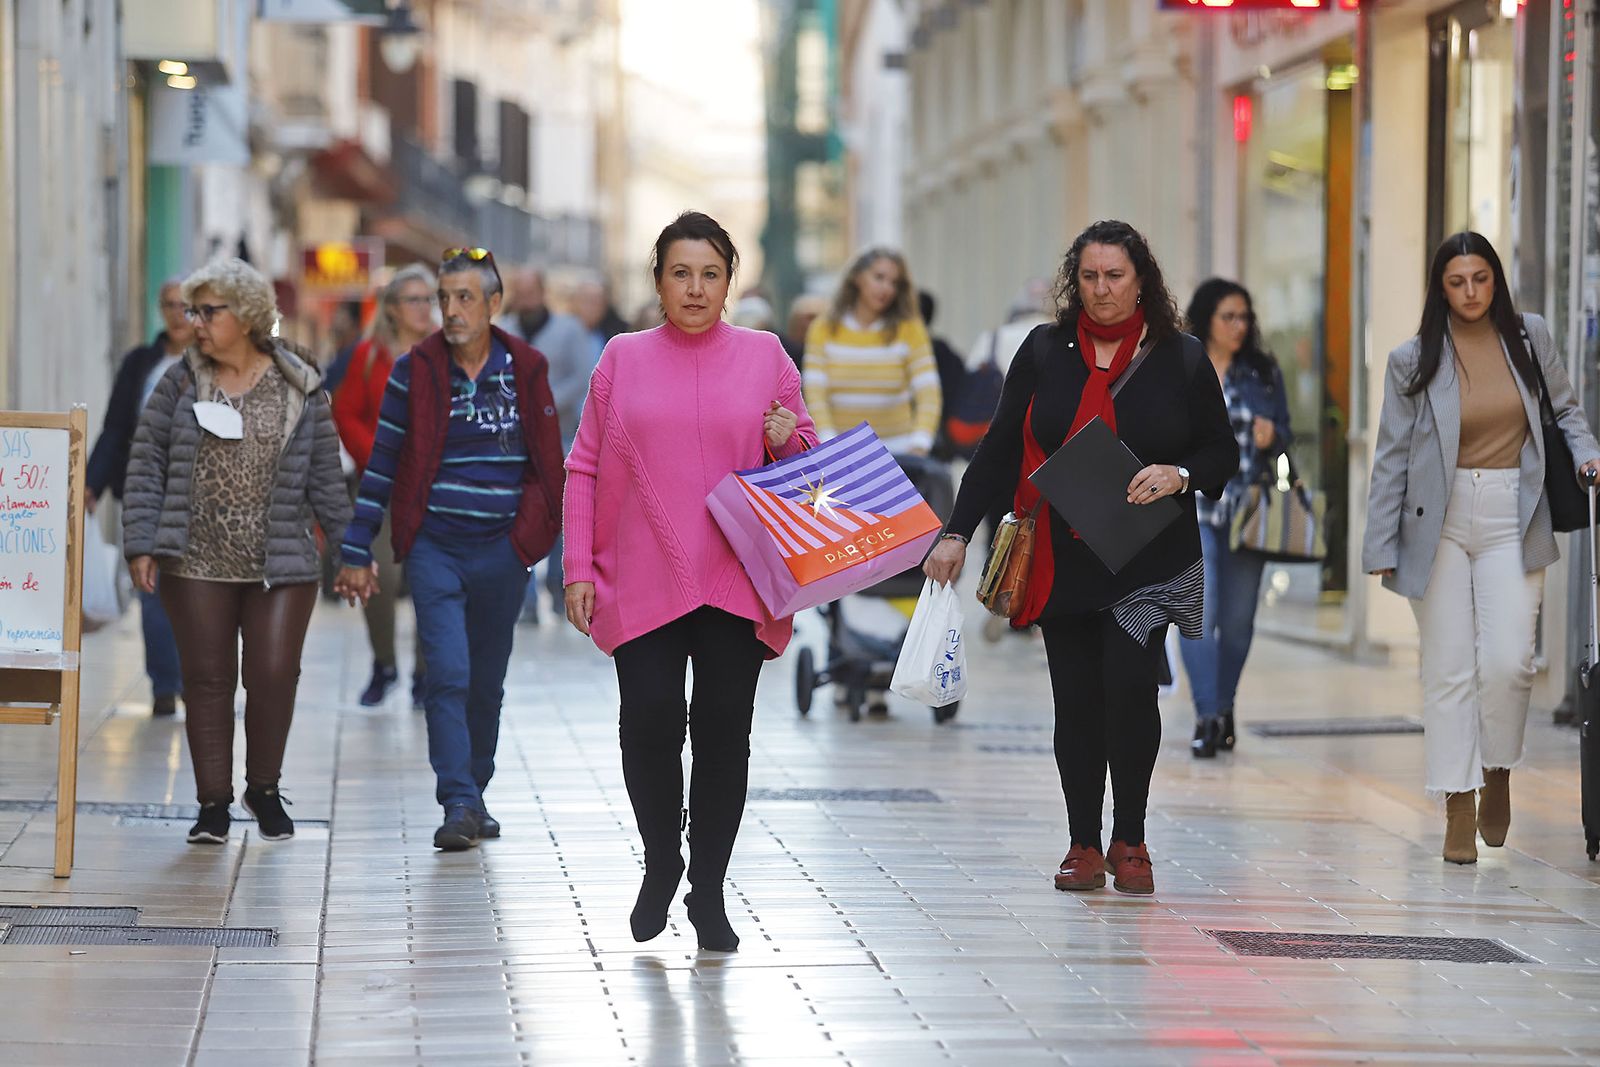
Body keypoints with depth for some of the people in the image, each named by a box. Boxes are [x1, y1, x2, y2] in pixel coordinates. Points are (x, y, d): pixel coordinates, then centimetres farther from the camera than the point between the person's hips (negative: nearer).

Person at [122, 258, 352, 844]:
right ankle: (213, 802, 12)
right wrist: (141, 544, -4)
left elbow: (325, 476, 7)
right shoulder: (180, 383, 3)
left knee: (274, 675, -4)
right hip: (198, 564, 1)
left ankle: (264, 789, 18)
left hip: (282, 565, 0)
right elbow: (146, 465, 3)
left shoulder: (299, 389, 3)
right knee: (207, 679, 2)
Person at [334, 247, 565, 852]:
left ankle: (473, 797, 26)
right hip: (434, 549, -2)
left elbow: (548, 462, 12)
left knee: (486, 682, 11)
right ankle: (459, 806, -15)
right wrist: (356, 554, 2)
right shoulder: (415, 372, -1)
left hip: (503, 552, 2)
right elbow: (382, 465, 3)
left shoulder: (525, 371, 3)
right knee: (447, 674, -14)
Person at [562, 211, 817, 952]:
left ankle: (708, 890, 12)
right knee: (650, 723, -11)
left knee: (723, 729, -1)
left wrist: (790, 440, -7)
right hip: (643, 583, 0)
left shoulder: (764, 357, 8)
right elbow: (584, 470, 9)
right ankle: (660, 863, 13)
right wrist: (579, 569, 2)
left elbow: (807, 460, 17)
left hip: (735, 583, 1)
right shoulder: (623, 361, 8)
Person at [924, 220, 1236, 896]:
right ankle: (1084, 846, 13)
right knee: (1076, 700, 2)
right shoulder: (1045, 352, 6)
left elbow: (1223, 452, 10)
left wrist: (1180, 475, -12)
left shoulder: (1181, 359, 3)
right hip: (1062, 562, 2)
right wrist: (957, 532, 0)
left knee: (1129, 682, -17)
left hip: (1148, 560, -2)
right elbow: (1000, 450, 8)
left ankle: (1129, 840, -3)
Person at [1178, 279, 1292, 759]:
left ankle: (1223, 705, 23)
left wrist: (1271, 438, -7)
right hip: (1194, 510, -3)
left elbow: (1284, 435, 15)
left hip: (1248, 508, 3)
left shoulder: (1264, 373, 10)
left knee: (1238, 618, 6)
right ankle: (1207, 717, -13)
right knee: (1199, 614, -14)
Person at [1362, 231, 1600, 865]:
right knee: (1449, 666, -2)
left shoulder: (1530, 339, 6)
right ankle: (1459, 811, 3)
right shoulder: (1413, 361, 2)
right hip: (1440, 522, 0)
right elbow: (1392, 457, 3)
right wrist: (1381, 546, -1)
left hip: (1510, 521, 1)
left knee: (1508, 660, -13)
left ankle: (1498, 774, 13)